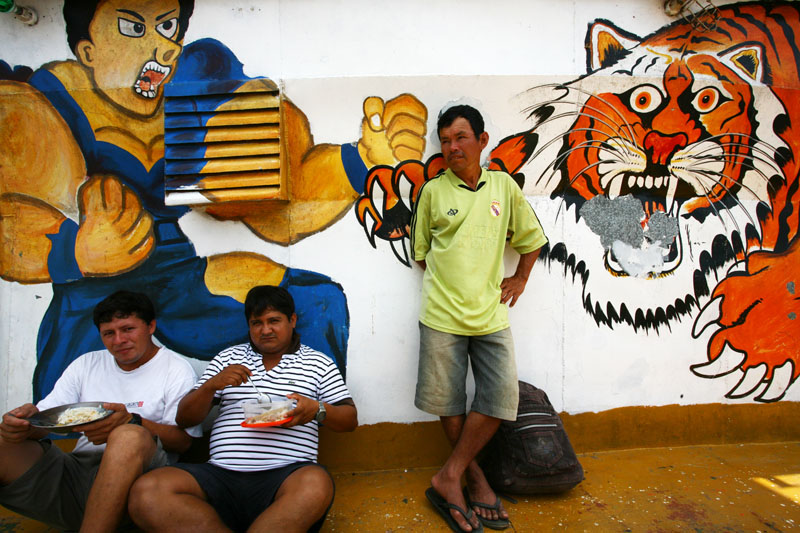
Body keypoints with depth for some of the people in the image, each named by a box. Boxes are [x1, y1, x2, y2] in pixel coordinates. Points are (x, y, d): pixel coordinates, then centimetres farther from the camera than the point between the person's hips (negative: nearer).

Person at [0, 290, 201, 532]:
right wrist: (26, 422, -13)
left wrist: (133, 423, -23)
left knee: (130, 438, -38)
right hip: (77, 468, 4)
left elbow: (183, 439, -4)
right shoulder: (86, 364, 21)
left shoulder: (176, 369, 5)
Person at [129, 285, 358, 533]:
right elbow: (184, 418, 18)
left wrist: (317, 410, -10)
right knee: (146, 492, -25)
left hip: (285, 474, -2)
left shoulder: (318, 363, 15)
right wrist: (211, 385, -3)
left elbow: (350, 419, 11)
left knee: (315, 485, -38)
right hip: (221, 474, 3)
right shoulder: (227, 358, 21)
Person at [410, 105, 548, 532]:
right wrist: (444, 284, 4)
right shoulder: (432, 191, 3)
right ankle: (477, 481, 23)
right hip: (442, 315, -1)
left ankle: (448, 479, 10)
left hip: (491, 314, 2)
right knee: (448, 404, 4)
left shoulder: (503, 185, 7)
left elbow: (531, 238, 19)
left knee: (501, 397, -5)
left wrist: (519, 278, 12)